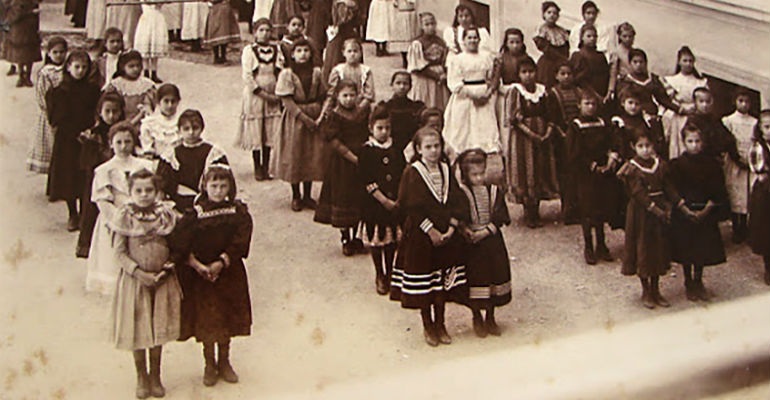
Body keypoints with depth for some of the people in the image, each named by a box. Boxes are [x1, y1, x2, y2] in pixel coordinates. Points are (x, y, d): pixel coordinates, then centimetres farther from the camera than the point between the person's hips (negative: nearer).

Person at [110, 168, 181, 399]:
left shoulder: (166, 215, -1)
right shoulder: (125, 218, -7)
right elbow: (120, 254, -8)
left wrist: (170, 264, -8)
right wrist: (140, 274, -18)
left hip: (163, 281, 2)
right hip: (135, 280, -2)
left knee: (159, 329, 9)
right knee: (138, 329, 6)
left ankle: (155, 377, 26)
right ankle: (142, 377, 24)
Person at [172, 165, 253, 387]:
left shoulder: (238, 212, -3)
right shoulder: (194, 213, -8)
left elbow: (239, 243, -9)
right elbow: (180, 244, -11)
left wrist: (221, 263, -19)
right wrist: (197, 265, -21)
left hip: (228, 272, 2)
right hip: (200, 275, -1)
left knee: (226, 318, 12)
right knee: (205, 320, 6)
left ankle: (224, 362, 29)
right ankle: (209, 364, 23)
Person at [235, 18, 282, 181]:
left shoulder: (276, 50, 7)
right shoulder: (249, 51, -5)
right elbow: (247, 76, -11)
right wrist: (263, 94, -15)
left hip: (272, 97, 3)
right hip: (254, 96, -3)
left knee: (270, 132, 5)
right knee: (255, 133, 1)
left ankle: (266, 166, 16)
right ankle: (257, 168, 12)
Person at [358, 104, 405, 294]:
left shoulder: (395, 149, 6)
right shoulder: (367, 151, -7)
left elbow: (404, 175, 7)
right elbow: (367, 180, -12)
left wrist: (400, 198, -5)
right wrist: (383, 200, -16)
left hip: (395, 202, 3)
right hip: (374, 202, -3)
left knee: (393, 240, 9)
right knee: (376, 240, 5)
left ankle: (389, 274, 24)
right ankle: (380, 276, 19)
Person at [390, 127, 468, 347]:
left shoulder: (446, 170, 6)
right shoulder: (412, 173, -9)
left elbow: (457, 202, 4)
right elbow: (410, 207, -14)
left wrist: (451, 229, -8)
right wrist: (430, 231, -16)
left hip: (446, 235, 4)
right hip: (420, 236, -4)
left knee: (443, 282, 10)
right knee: (423, 285, 4)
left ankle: (440, 324, 24)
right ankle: (428, 326, 20)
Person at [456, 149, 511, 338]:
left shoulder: (495, 191, 2)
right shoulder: (460, 192, -9)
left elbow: (500, 217, -2)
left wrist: (485, 232, -14)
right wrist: (467, 232, -25)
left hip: (492, 240, 3)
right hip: (471, 244, -3)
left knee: (494, 275, 9)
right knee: (475, 278, 2)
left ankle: (490, 317, 26)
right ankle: (477, 318, 21)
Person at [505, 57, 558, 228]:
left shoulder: (542, 91, 7)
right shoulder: (515, 92, -5)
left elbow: (550, 115, 9)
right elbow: (513, 118, -10)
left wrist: (548, 132, -9)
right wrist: (530, 133, -18)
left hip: (542, 136, 4)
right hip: (522, 137, -4)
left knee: (541, 172, 6)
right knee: (525, 173, -2)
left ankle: (536, 212, 18)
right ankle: (528, 213, 7)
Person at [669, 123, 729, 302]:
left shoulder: (712, 164, 1)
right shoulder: (676, 165, -4)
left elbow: (717, 191, -2)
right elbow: (674, 193, -7)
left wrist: (706, 210, -14)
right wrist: (686, 210, -18)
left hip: (706, 213, 2)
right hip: (683, 213, -2)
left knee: (703, 248, 7)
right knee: (686, 248, 5)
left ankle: (698, 282, 25)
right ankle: (689, 283, 21)